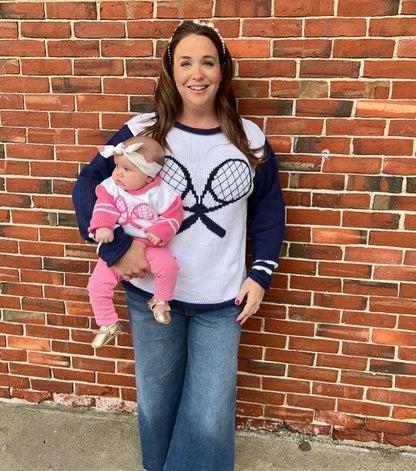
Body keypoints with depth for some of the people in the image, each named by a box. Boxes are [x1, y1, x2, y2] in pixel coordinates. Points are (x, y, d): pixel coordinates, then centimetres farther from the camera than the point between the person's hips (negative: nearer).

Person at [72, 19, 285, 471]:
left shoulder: (249, 138, 0)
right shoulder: (143, 131, -5)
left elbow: (269, 209, 7)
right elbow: (87, 186, -4)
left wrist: (261, 274, 0)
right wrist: (115, 249, -15)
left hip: (222, 300, 0)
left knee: (210, 414, 6)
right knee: (156, 401, 18)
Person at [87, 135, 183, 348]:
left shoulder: (160, 193, -11)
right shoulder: (111, 187, -4)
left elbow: (174, 216, -7)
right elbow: (104, 207, -14)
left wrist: (160, 233, -23)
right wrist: (102, 226, -33)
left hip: (149, 245, -3)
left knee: (167, 265, -31)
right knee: (97, 284, -5)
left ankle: (160, 301, -2)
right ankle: (108, 325, 17)